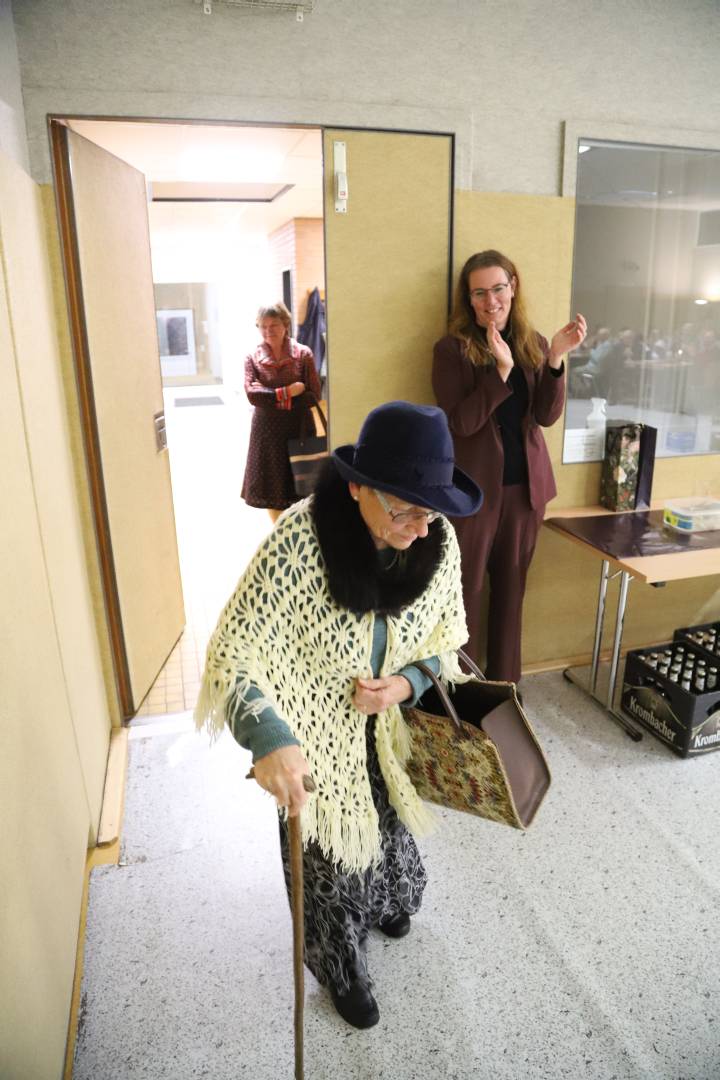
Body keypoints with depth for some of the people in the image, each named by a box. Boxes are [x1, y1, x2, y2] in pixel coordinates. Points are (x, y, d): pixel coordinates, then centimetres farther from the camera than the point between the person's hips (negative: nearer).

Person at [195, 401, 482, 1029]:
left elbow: (444, 642, -3)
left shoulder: (438, 543, -19)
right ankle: (343, 970, 52)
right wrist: (268, 736, -45)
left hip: (390, 731, 4)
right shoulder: (299, 540, -34)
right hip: (315, 739, -4)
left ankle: (386, 906, 68)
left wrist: (406, 684, -22)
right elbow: (235, 651, -30)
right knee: (330, 857, 20)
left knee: (388, 829, 31)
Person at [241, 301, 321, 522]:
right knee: (271, 487, 9)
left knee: (299, 486, 4)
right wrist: (288, 391, -17)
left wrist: (272, 397, -13)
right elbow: (252, 395, -12)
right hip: (267, 430, 1)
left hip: (299, 428, -1)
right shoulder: (253, 357, 0)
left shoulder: (303, 354, -2)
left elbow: (314, 395, -8)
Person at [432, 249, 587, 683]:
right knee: (466, 588, 6)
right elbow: (461, 423, -16)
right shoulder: (452, 349, -8)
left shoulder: (534, 344, 5)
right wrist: (501, 370, -25)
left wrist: (556, 358, -18)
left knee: (512, 586, 15)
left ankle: (505, 680, 32)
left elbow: (547, 416, -4)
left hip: (525, 484, 4)